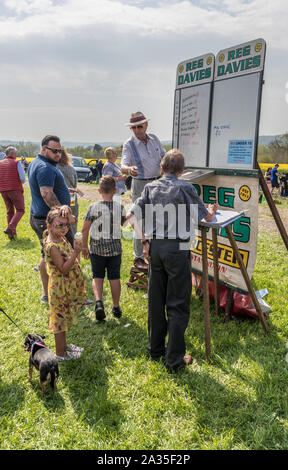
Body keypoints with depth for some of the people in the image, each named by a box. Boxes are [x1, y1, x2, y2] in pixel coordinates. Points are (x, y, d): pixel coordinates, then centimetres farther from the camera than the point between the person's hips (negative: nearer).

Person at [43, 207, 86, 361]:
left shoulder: (60, 237, 0)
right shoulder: (52, 246, -26)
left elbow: (72, 220, 19)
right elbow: (64, 268, -28)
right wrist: (76, 252, -34)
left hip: (68, 287, 9)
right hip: (60, 288, -9)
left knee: (64, 317, 23)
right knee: (60, 318, 5)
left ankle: (63, 344, 41)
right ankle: (60, 353, 21)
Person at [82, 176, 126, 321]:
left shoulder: (93, 208, -10)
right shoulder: (120, 208, -6)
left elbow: (85, 229, -6)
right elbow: (123, 223, 10)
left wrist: (84, 246, 5)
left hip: (97, 248, -1)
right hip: (115, 248, 1)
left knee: (97, 277, 11)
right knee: (114, 278, 11)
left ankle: (99, 301, -9)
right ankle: (116, 307, 21)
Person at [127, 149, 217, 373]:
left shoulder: (151, 187, 5)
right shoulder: (185, 188, -9)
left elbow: (132, 215, 2)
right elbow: (205, 217, -1)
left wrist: (144, 240, 8)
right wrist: (212, 209, 21)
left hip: (155, 247, 5)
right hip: (177, 248, -5)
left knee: (155, 300, 15)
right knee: (177, 305, 4)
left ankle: (155, 348, 30)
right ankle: (175, 359, 12)